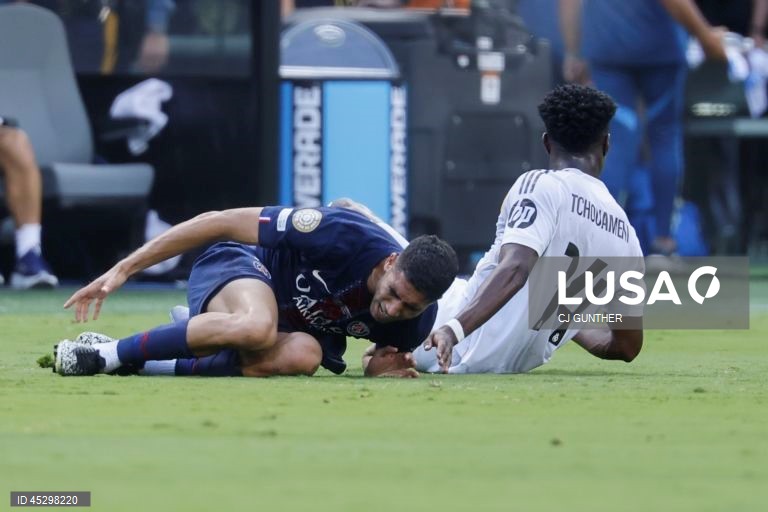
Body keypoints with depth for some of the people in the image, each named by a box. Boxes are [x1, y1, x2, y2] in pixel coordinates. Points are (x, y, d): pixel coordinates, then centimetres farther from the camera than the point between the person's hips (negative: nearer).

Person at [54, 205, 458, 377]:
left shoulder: (415, 322, -17)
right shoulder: (346, 237, -32)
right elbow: (221, 222, -24)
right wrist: (123, 269, -24)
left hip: (302, 327, 5)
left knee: (301, 356, -34)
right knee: (258, 327, -42)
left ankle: (140, 364, -14)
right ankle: (108, 353, -25)